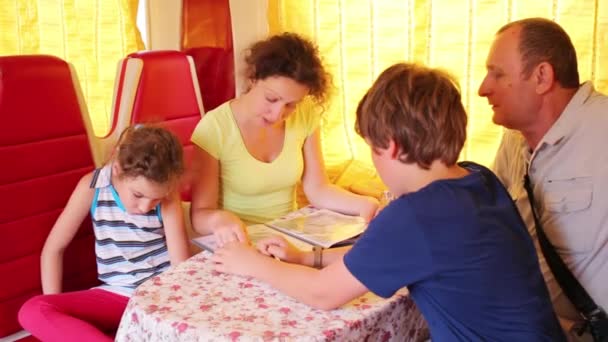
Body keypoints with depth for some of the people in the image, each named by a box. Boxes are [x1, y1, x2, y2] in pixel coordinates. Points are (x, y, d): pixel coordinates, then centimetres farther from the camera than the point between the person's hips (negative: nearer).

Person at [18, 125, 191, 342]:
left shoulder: (167, 193, -10)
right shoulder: (92, 186, -8)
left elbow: (181, 264, -15)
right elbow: (53, 249, 0)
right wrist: (54, 320, -6)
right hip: (116, 296, 2)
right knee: (32, 312, -23)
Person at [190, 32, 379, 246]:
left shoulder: (305, 117, -4)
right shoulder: (214, 128, -17)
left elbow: (318, 189, 1)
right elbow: (199, 214, -13)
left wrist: (363, 204, -16)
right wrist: (219, 218, -35)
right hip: (237, 245, -3)